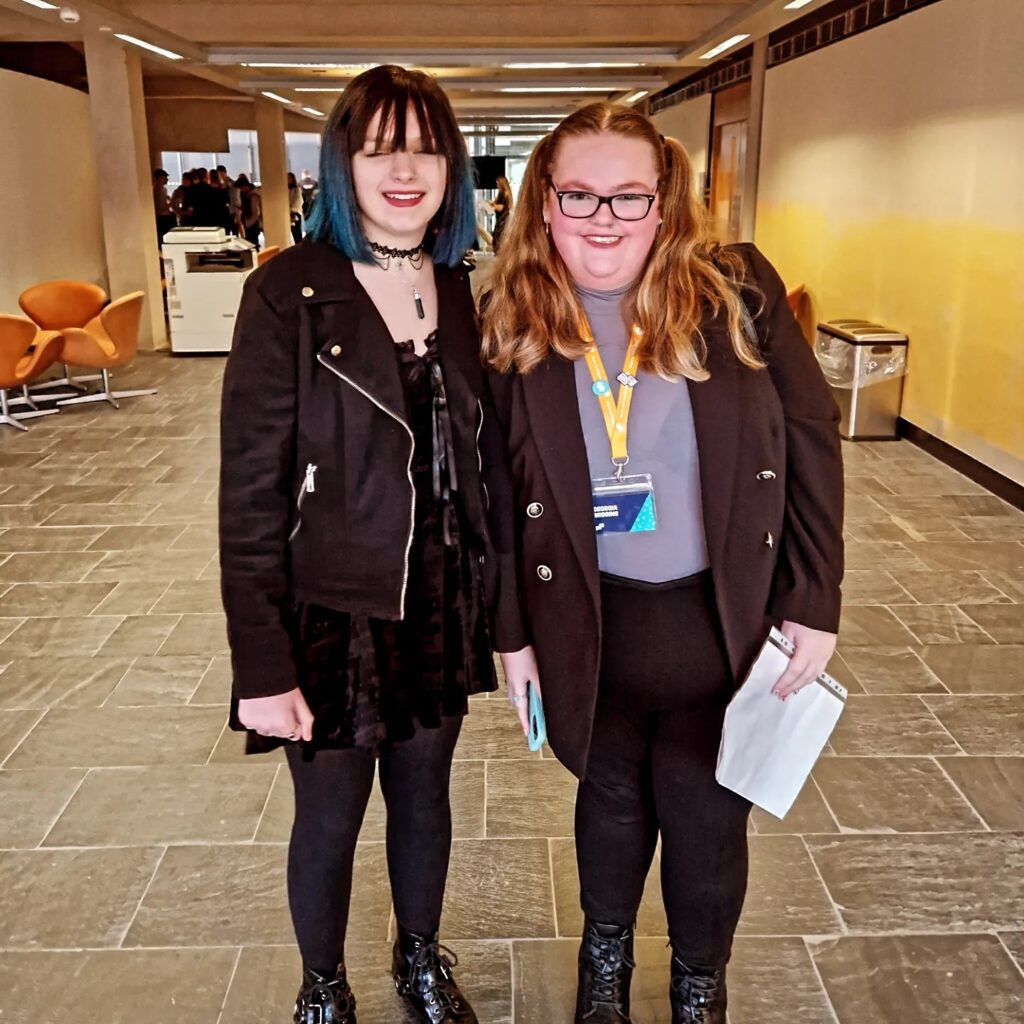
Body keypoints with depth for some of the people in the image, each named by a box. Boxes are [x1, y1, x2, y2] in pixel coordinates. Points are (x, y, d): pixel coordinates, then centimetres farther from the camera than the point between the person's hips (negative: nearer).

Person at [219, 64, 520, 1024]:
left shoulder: (464, 294, 0)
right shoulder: (288, 293, -13)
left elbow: (490, 463, 5)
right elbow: (250, 491, -13)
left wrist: (507, 611, 3)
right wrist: (263, 665, -14)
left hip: (440, 611, 4)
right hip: (331, 614, -3)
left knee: (423, 794, 22)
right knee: (329, 818, 15)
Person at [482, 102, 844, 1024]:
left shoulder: (737, 290, -9)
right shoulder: (517, 326, -5)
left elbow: (810, 440, -5)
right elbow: (494, 491, 1)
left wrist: (813, 601, -5)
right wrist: (512, 630, 3)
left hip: (727, 616, -1)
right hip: (593, 622, 1)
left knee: (706, 816, 15)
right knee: (611, 798, 21)